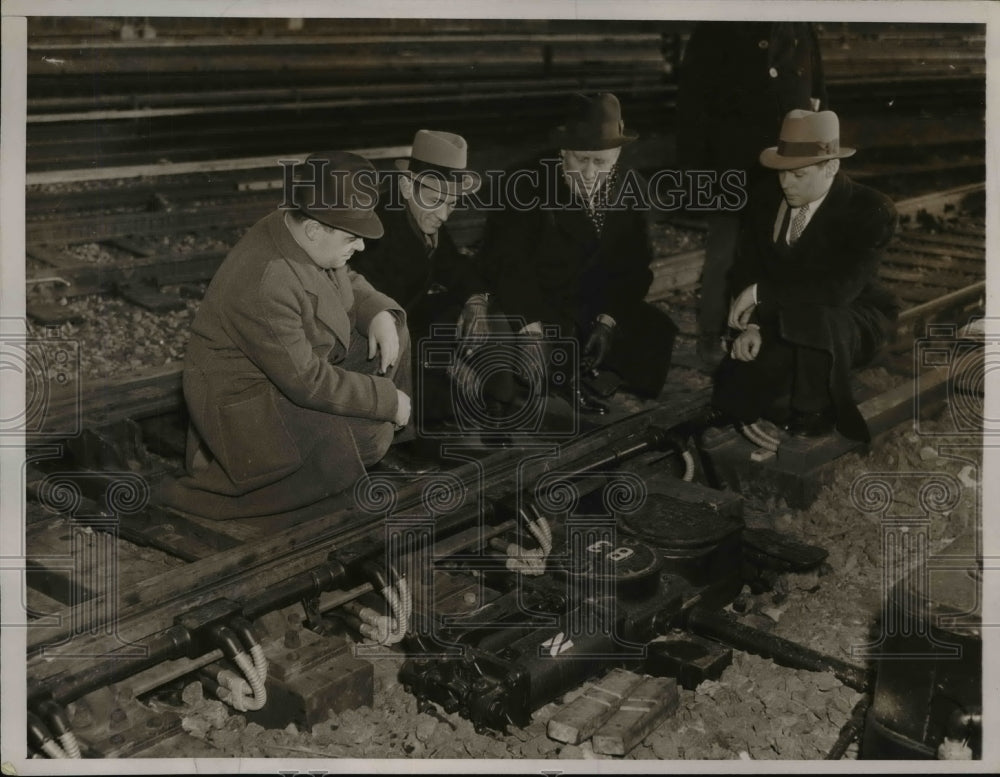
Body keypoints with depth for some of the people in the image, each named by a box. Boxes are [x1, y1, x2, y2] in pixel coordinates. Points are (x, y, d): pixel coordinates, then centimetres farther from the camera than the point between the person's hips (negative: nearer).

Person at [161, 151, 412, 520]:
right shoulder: (264, 285, -34)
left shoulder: (297, 232, -8)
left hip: (299, 359, 9)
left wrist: (380, 314, -9)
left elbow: (349, 284, 12)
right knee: (370, 436, -21)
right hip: (245, 402, -9)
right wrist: (388, 400, -20)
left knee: (391, 335, 6)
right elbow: (308, 382, -29)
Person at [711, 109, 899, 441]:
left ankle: (815, 411, -12)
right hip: (781, 321, 4)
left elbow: (841, 288, -32)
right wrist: (751, 324, -17)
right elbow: (747, 269, 1)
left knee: (813, 319, -38)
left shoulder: (871, 211, -20)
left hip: (849, 323, -4)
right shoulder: (766, 197, -4)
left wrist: (762, 293, -30)